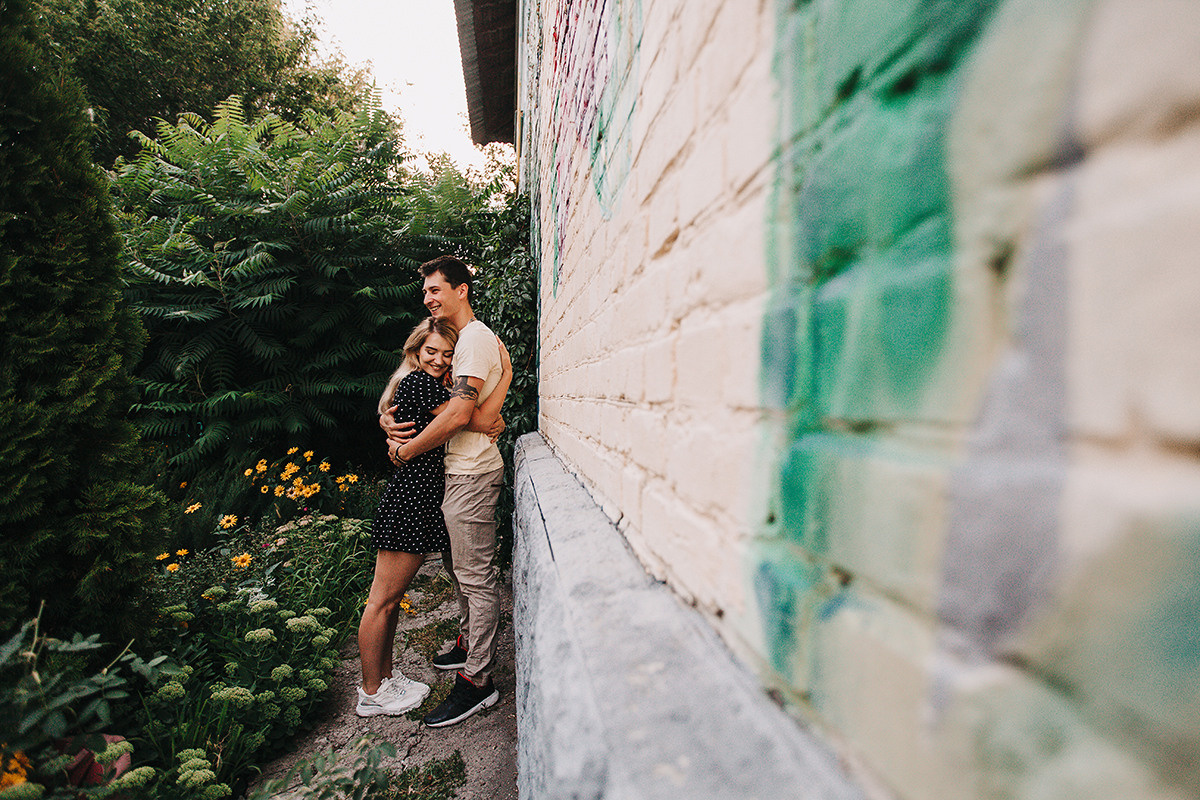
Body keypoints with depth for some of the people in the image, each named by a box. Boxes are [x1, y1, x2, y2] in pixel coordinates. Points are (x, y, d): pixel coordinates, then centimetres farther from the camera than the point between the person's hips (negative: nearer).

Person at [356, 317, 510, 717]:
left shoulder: (428, 386, 17)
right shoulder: (420, 384, -14)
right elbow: (482, 421, -19)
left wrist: (493, 420, -3)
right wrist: (506, 375, -11)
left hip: (419, 500, 10)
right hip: (409, 500, -10)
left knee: (392, 598, 19)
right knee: (383, 600, 3)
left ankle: (384, 675, 31)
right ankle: (371, 693, 16)